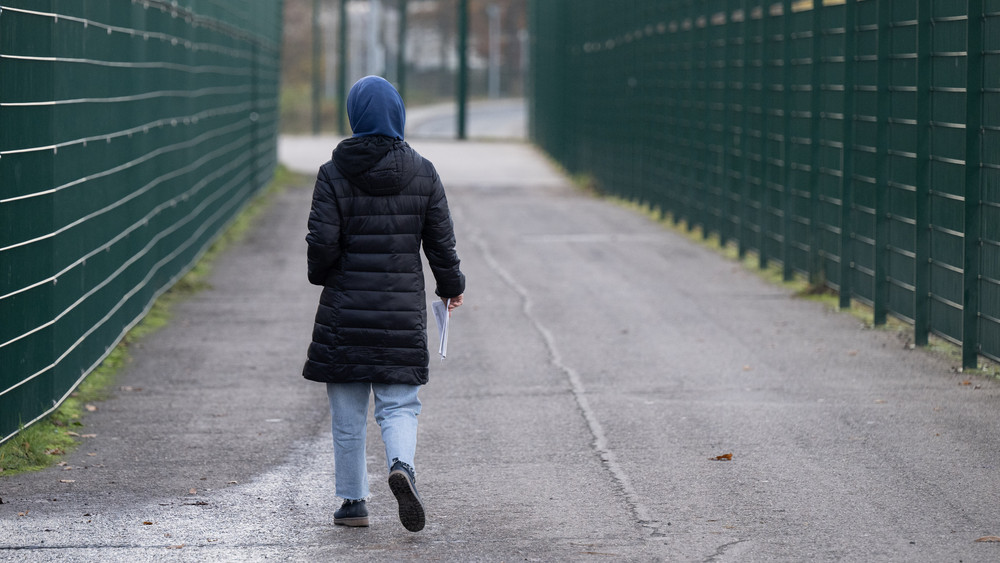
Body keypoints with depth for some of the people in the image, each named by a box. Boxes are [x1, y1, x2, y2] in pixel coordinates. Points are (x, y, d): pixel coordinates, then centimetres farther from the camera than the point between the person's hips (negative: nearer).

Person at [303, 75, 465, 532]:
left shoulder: (333, 175, -6)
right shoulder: (422, 173, 0)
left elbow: (322, 243, -10)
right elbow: (441, 241, 3)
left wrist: (321, 273, 11)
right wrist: (451, 285, 19)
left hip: (345, 308, -1)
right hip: (403, 309, 1)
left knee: (348, 412, 9)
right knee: (399, 404, 6)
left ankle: (353, 502, 14)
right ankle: (401, 465, -23)